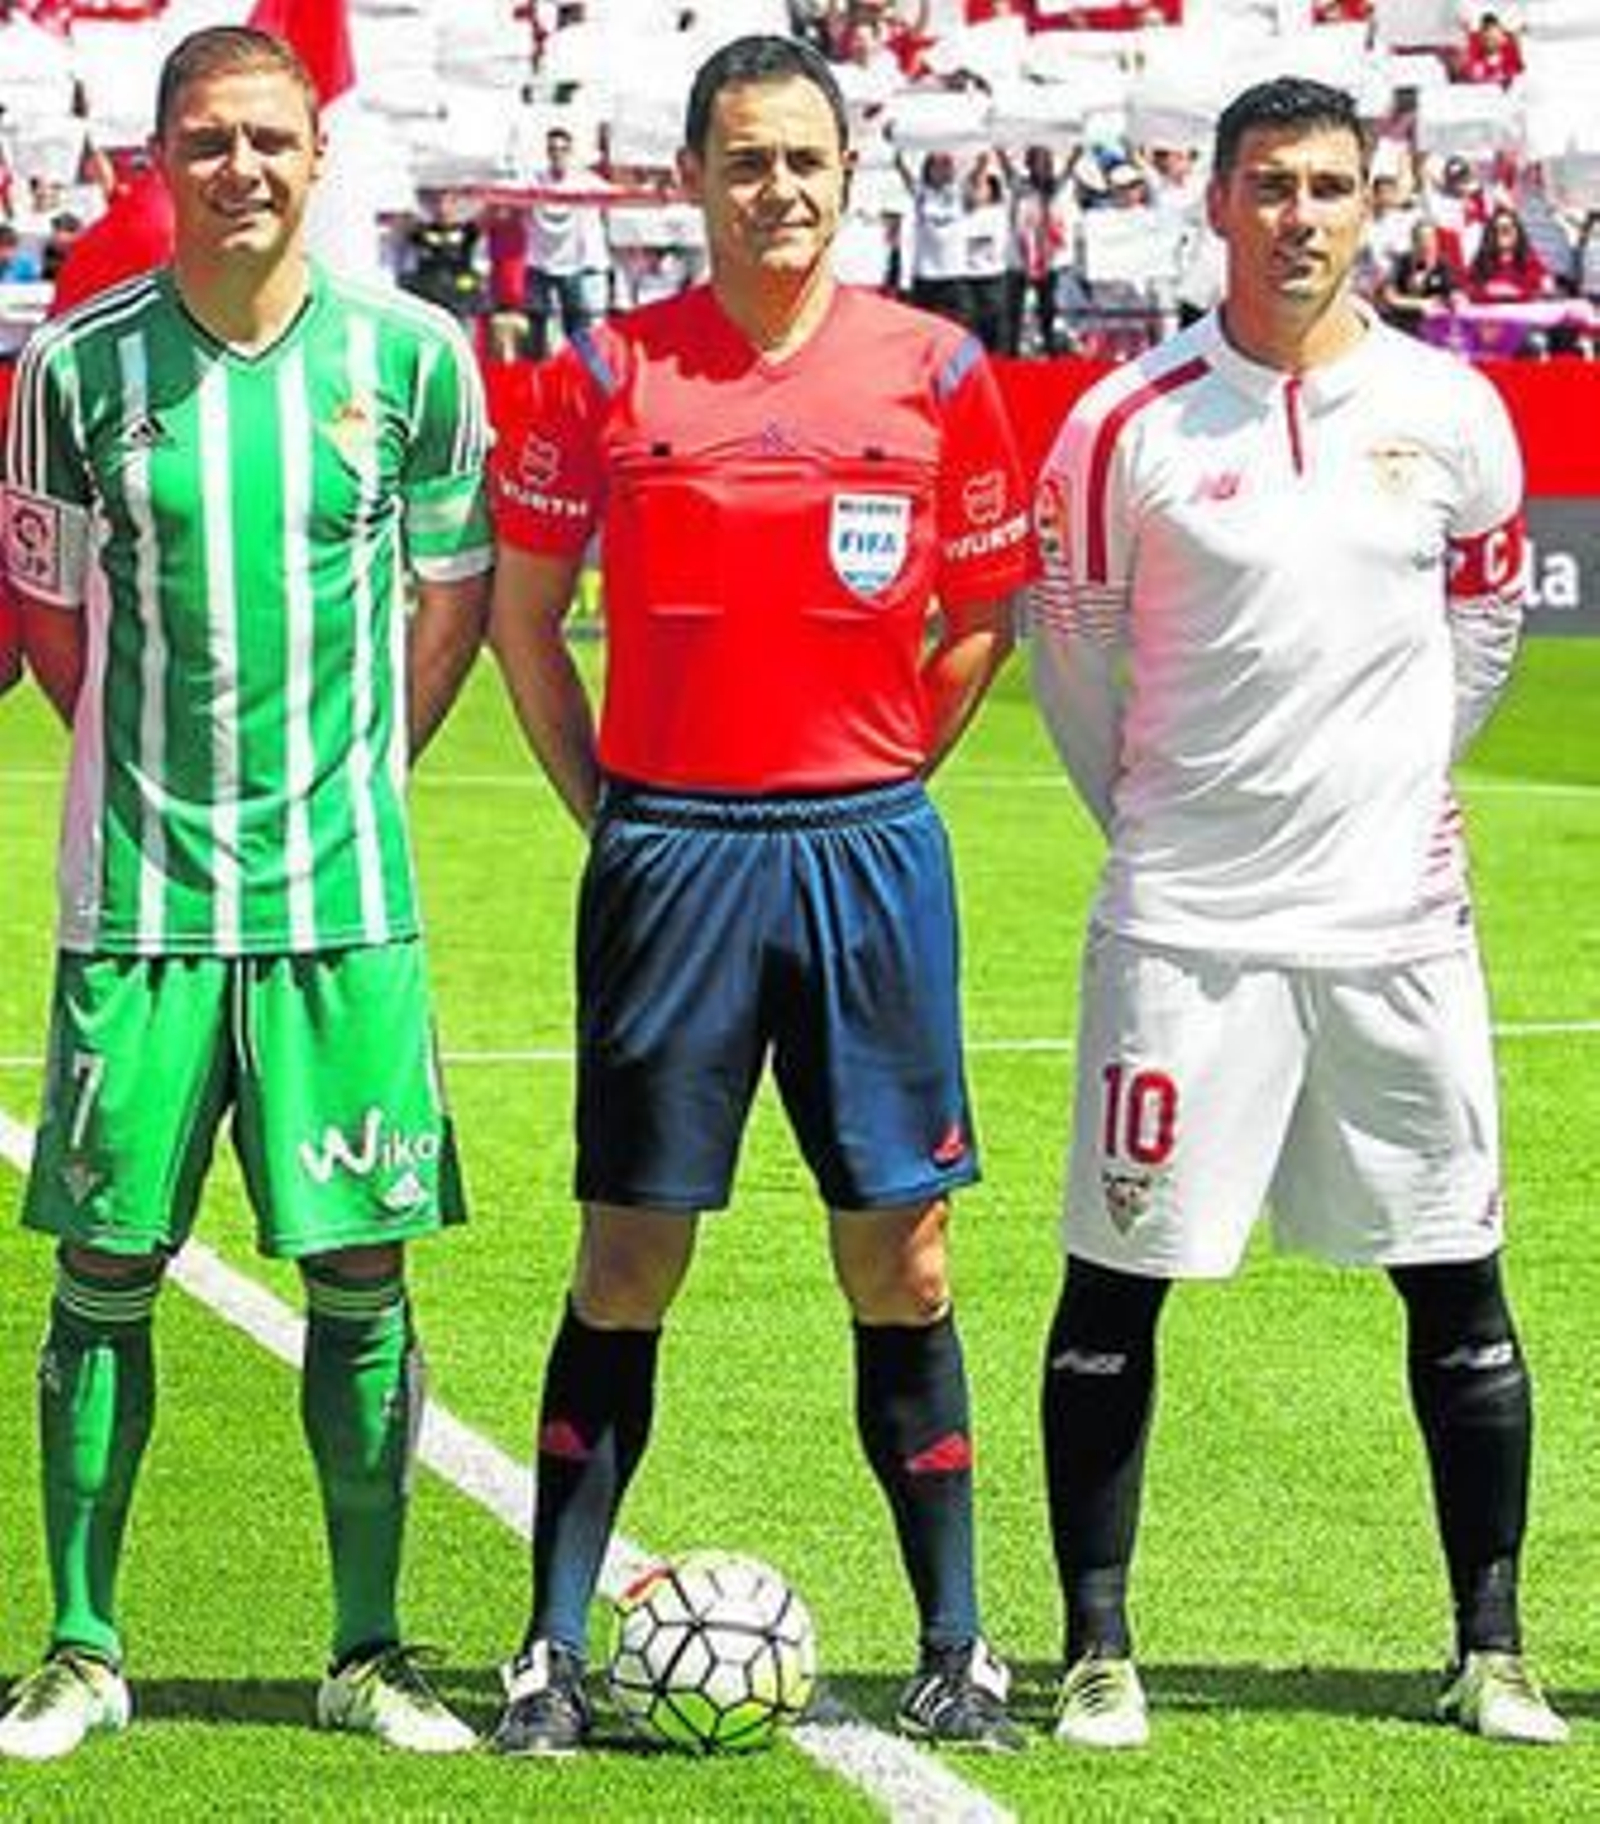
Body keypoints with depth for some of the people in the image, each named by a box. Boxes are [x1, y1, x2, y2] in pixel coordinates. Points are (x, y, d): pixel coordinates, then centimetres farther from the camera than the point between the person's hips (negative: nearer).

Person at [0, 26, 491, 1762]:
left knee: (362, 1270, 3)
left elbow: (454, 592, 11)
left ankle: (370, 1653, 14)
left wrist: (354, 772, 7)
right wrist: (161, 769, 8)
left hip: (346, 893, 0)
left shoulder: (411, 354, 0)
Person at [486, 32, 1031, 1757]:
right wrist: (610, 811, 3)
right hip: (670, 852, -1)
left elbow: (985, 614, 13)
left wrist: (871, 781, 5)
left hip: (867, 851, 1)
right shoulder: (606, 372, 0)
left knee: (899, 1254, 4)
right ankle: (553, 1649, 9)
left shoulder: (938, 371, 2)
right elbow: (521, 611, 8)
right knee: (627, 1255, 2)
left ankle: (954, 1645, 12)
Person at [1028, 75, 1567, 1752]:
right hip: (1186, 922, -2)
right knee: (1114, 1285, 0)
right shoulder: (1128, 426, -4)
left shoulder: (1450, 412, 2)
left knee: (1458, 1286, 4)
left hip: (1397, 918, 2)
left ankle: (1491, 1652, 15)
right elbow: (1073, 652, 9)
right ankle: (1098, 1653, 10)